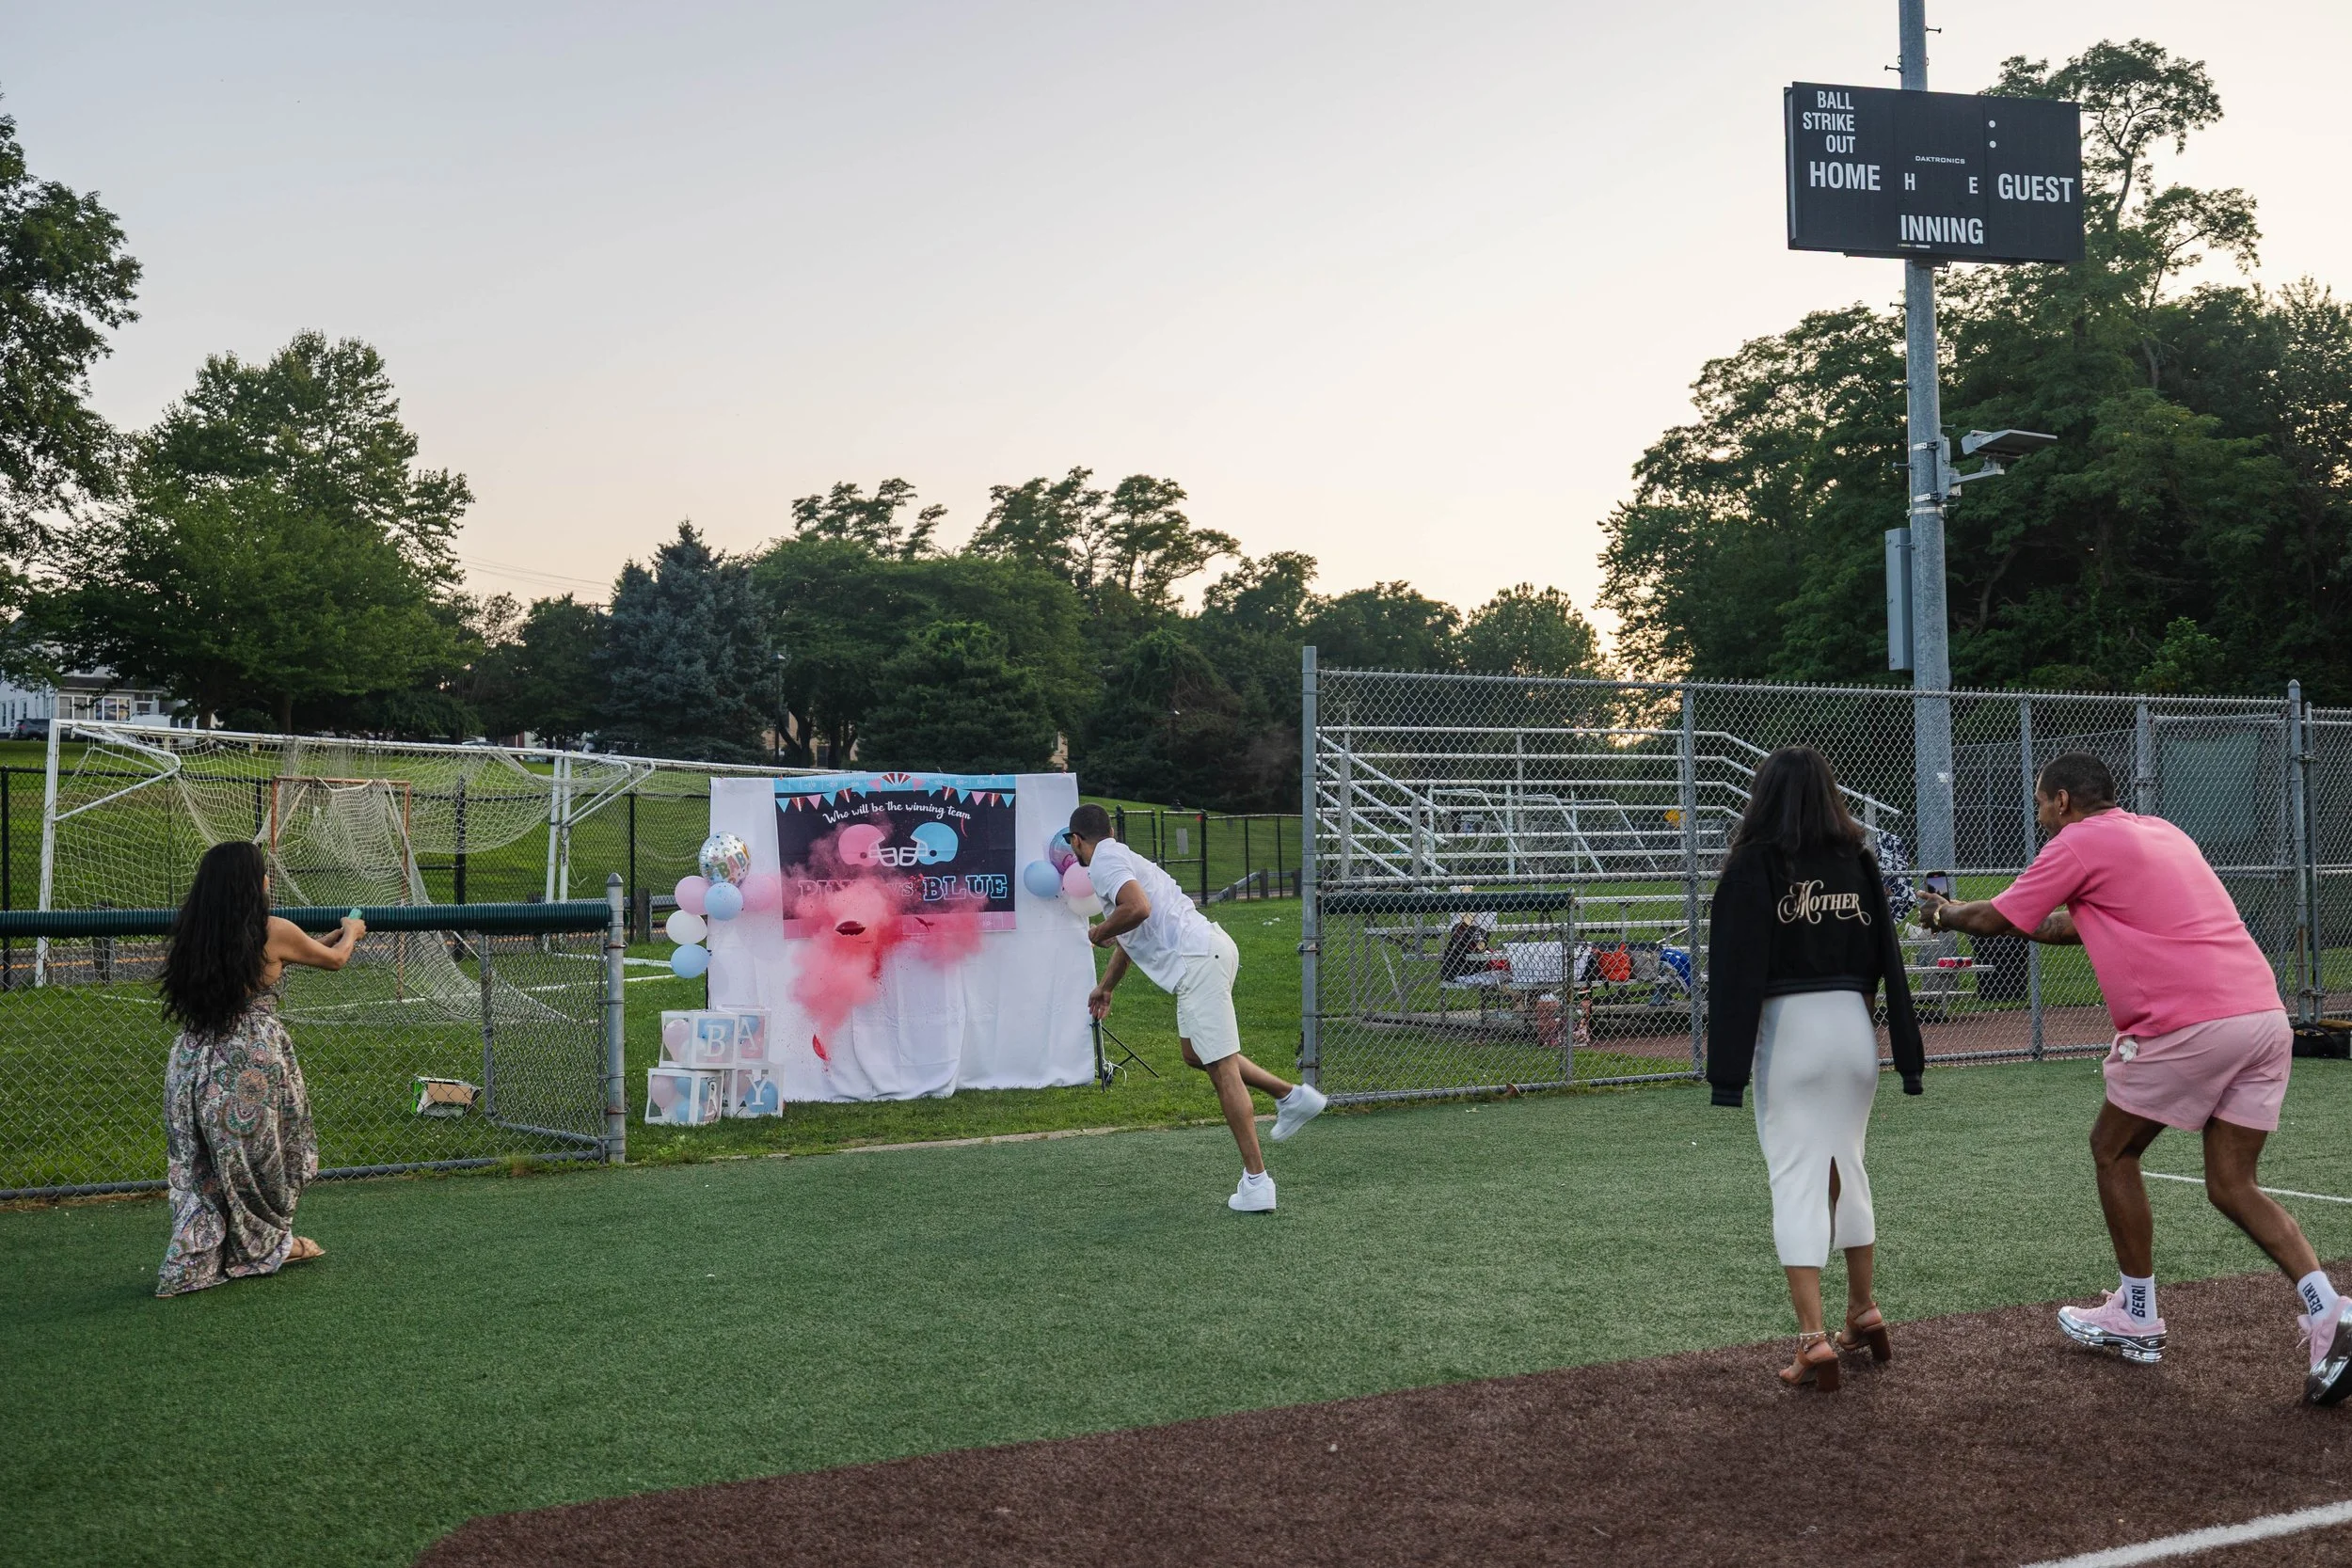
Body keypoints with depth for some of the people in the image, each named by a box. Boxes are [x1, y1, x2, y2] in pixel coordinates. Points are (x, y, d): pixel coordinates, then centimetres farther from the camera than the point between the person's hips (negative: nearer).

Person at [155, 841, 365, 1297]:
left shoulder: (194, 934, 5)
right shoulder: (274, 933, -11)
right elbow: (334, 959, 6)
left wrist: (328, 938, 33)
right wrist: (351, 931, 30)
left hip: (195, 1057, 5)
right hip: (252, 1059, -5)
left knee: (202, 1164, 12)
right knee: (261, 1153, 14)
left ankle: (192, 1264, 13)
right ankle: (269, 1245, 30)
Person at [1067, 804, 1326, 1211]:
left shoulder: (1104, 863, -6)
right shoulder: (1122, 857, 25)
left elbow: (1138, 908, -26)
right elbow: (1129, 938, 38)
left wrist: (1099, 932, -6)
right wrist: (1106, 987, 48)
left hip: (1198, 961, -10)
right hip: (1209, 947, 10)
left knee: (1222, 1068, -8)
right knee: (1195, 1051, 24)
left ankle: (1256, 1183, -8)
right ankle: (1292, 1096, 23)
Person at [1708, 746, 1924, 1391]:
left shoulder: (1753, 864, -7)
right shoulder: (1857, 861, 6)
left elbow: (1736, 969, -11)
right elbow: (1887, 958, 7)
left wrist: (1727, 1068, -11)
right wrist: (1908, 1053, 11)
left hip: (1788, 1029, -5)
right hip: (1854, 1025, 5)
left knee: (1797, 1181, -3)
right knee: (1847, 1168, 19)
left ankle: (1815, 1339, -9)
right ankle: (1863, 1314, 29)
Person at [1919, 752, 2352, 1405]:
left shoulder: (2078, 843, 0)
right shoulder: (2161, 831, 24)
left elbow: (1995, 918, 9)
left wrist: (1942, 914, 29)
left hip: (2189, 1025, -8)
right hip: (2265, 1014, 8)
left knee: (2112, 1151, 13)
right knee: (2232, 1185, 11)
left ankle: (2137, 1316, 20)